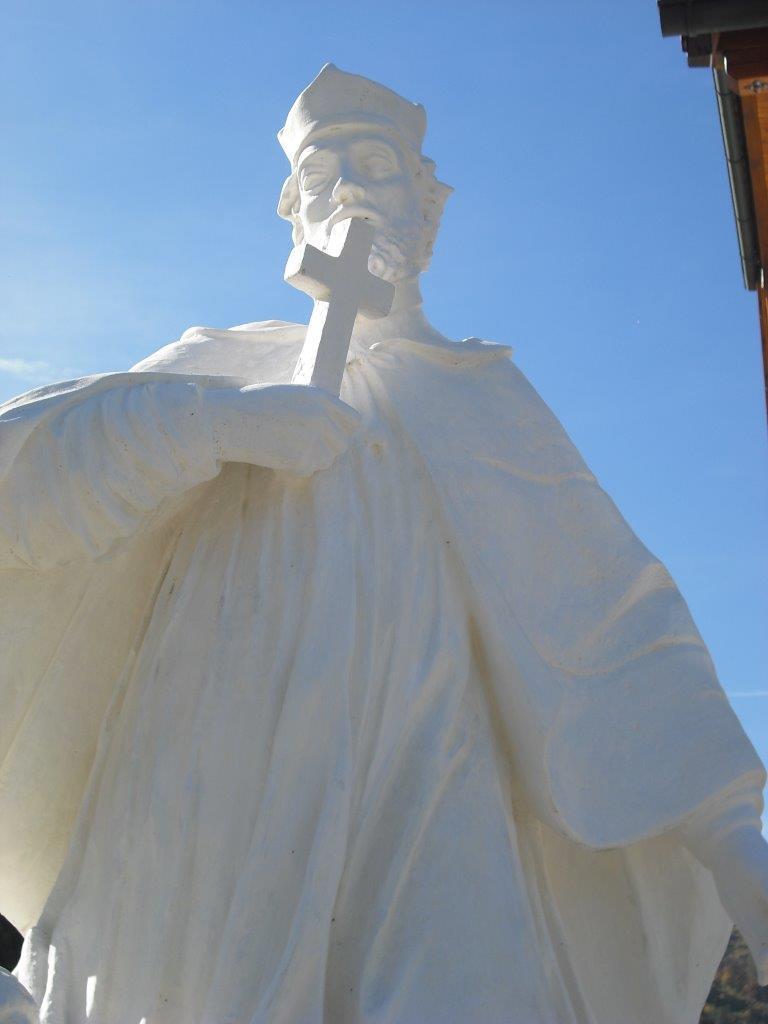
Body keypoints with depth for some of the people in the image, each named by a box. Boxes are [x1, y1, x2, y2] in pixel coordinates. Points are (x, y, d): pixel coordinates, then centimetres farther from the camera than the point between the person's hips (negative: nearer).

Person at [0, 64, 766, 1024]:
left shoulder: (480, 396, 20)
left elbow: (612, 612, 10)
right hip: (201, 816, 2)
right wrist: (217, 421, -5)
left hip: (414, 802, -1)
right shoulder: (216, 365, 23)